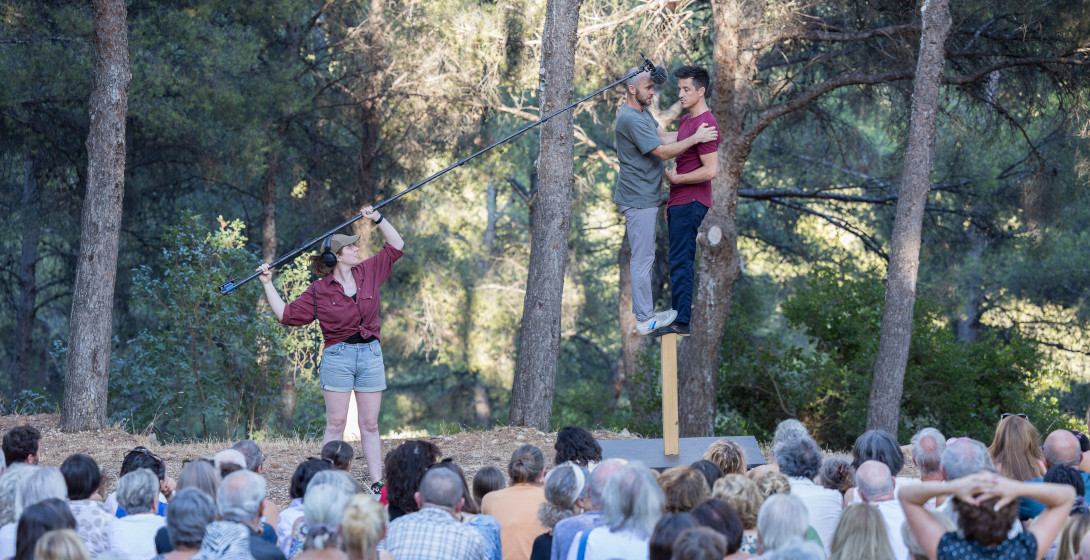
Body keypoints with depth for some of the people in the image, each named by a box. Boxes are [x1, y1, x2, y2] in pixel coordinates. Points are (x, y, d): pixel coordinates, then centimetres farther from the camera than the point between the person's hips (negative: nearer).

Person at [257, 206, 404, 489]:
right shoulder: (319, 291, -2)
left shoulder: (369, 272, 7)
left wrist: (378, 219, 11)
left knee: (370, 425, 5)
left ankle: (377, 485, 4)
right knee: (336, 423, -5)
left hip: (371, 355, 3)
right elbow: (287, 314, 1)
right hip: (337, 357, -3)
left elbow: (396, 246, 17)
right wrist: (268, 284, -1)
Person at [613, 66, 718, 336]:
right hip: (638, 200, -11)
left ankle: (644, 312, 23)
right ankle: (644, 319, 1)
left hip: (645, 197, 11)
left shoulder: (642, 112, 13)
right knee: (643, 258, -5)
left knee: (643, 256, 16)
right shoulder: (631, 119, -22)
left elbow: (663, 136, 8)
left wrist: (695, 134, -2)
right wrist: (695, 139, -18)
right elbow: (662, 151, -22)